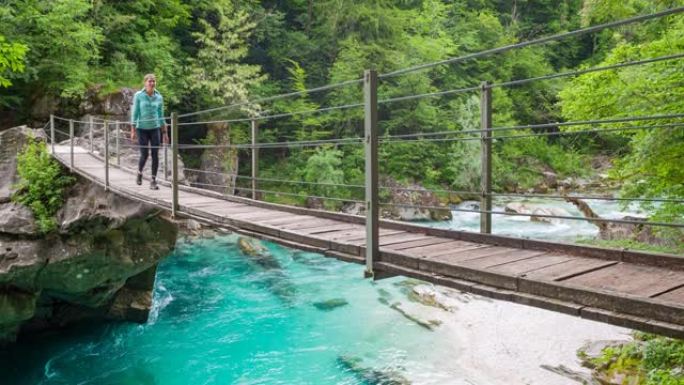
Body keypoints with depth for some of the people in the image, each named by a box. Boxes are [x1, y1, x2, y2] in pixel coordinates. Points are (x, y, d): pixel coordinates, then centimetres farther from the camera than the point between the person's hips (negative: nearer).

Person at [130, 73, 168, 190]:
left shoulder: (159, 97, 4)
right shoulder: (138, 95, -3)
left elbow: (161, 115, 9)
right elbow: (134, 113, -2)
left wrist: (164, 133, 8)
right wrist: (133, 130, -7)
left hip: (155, 129, 2)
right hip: (142, 129, -2)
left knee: (155, 155, -5)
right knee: (144, 155, -4)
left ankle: (153, 181, 3)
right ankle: (139, 173, 27)